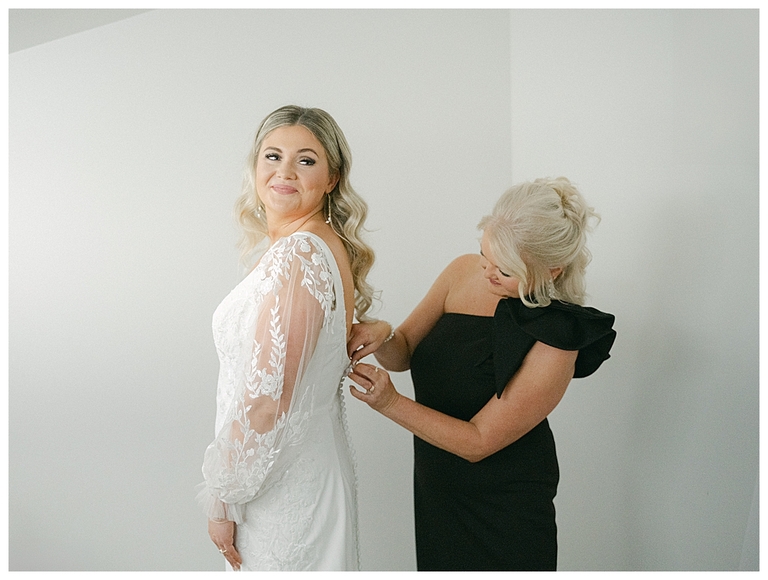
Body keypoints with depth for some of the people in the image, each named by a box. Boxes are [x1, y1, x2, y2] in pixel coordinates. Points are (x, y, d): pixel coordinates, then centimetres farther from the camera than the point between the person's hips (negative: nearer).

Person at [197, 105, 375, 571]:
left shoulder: (296, 254, -24)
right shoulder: (330, 246, 7)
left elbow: (266, 400, -25)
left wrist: (222, 501, -15)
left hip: (282, 490, -9)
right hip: (316, 468, 9)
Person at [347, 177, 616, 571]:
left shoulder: (555, 341, -27)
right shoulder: (464, 272, -11)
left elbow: (477, 442, -24)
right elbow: (405, 353, -3)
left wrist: (390, 403, -31)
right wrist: (383, 336, -24)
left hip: (503, 505, -5)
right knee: (436, 567, 23)